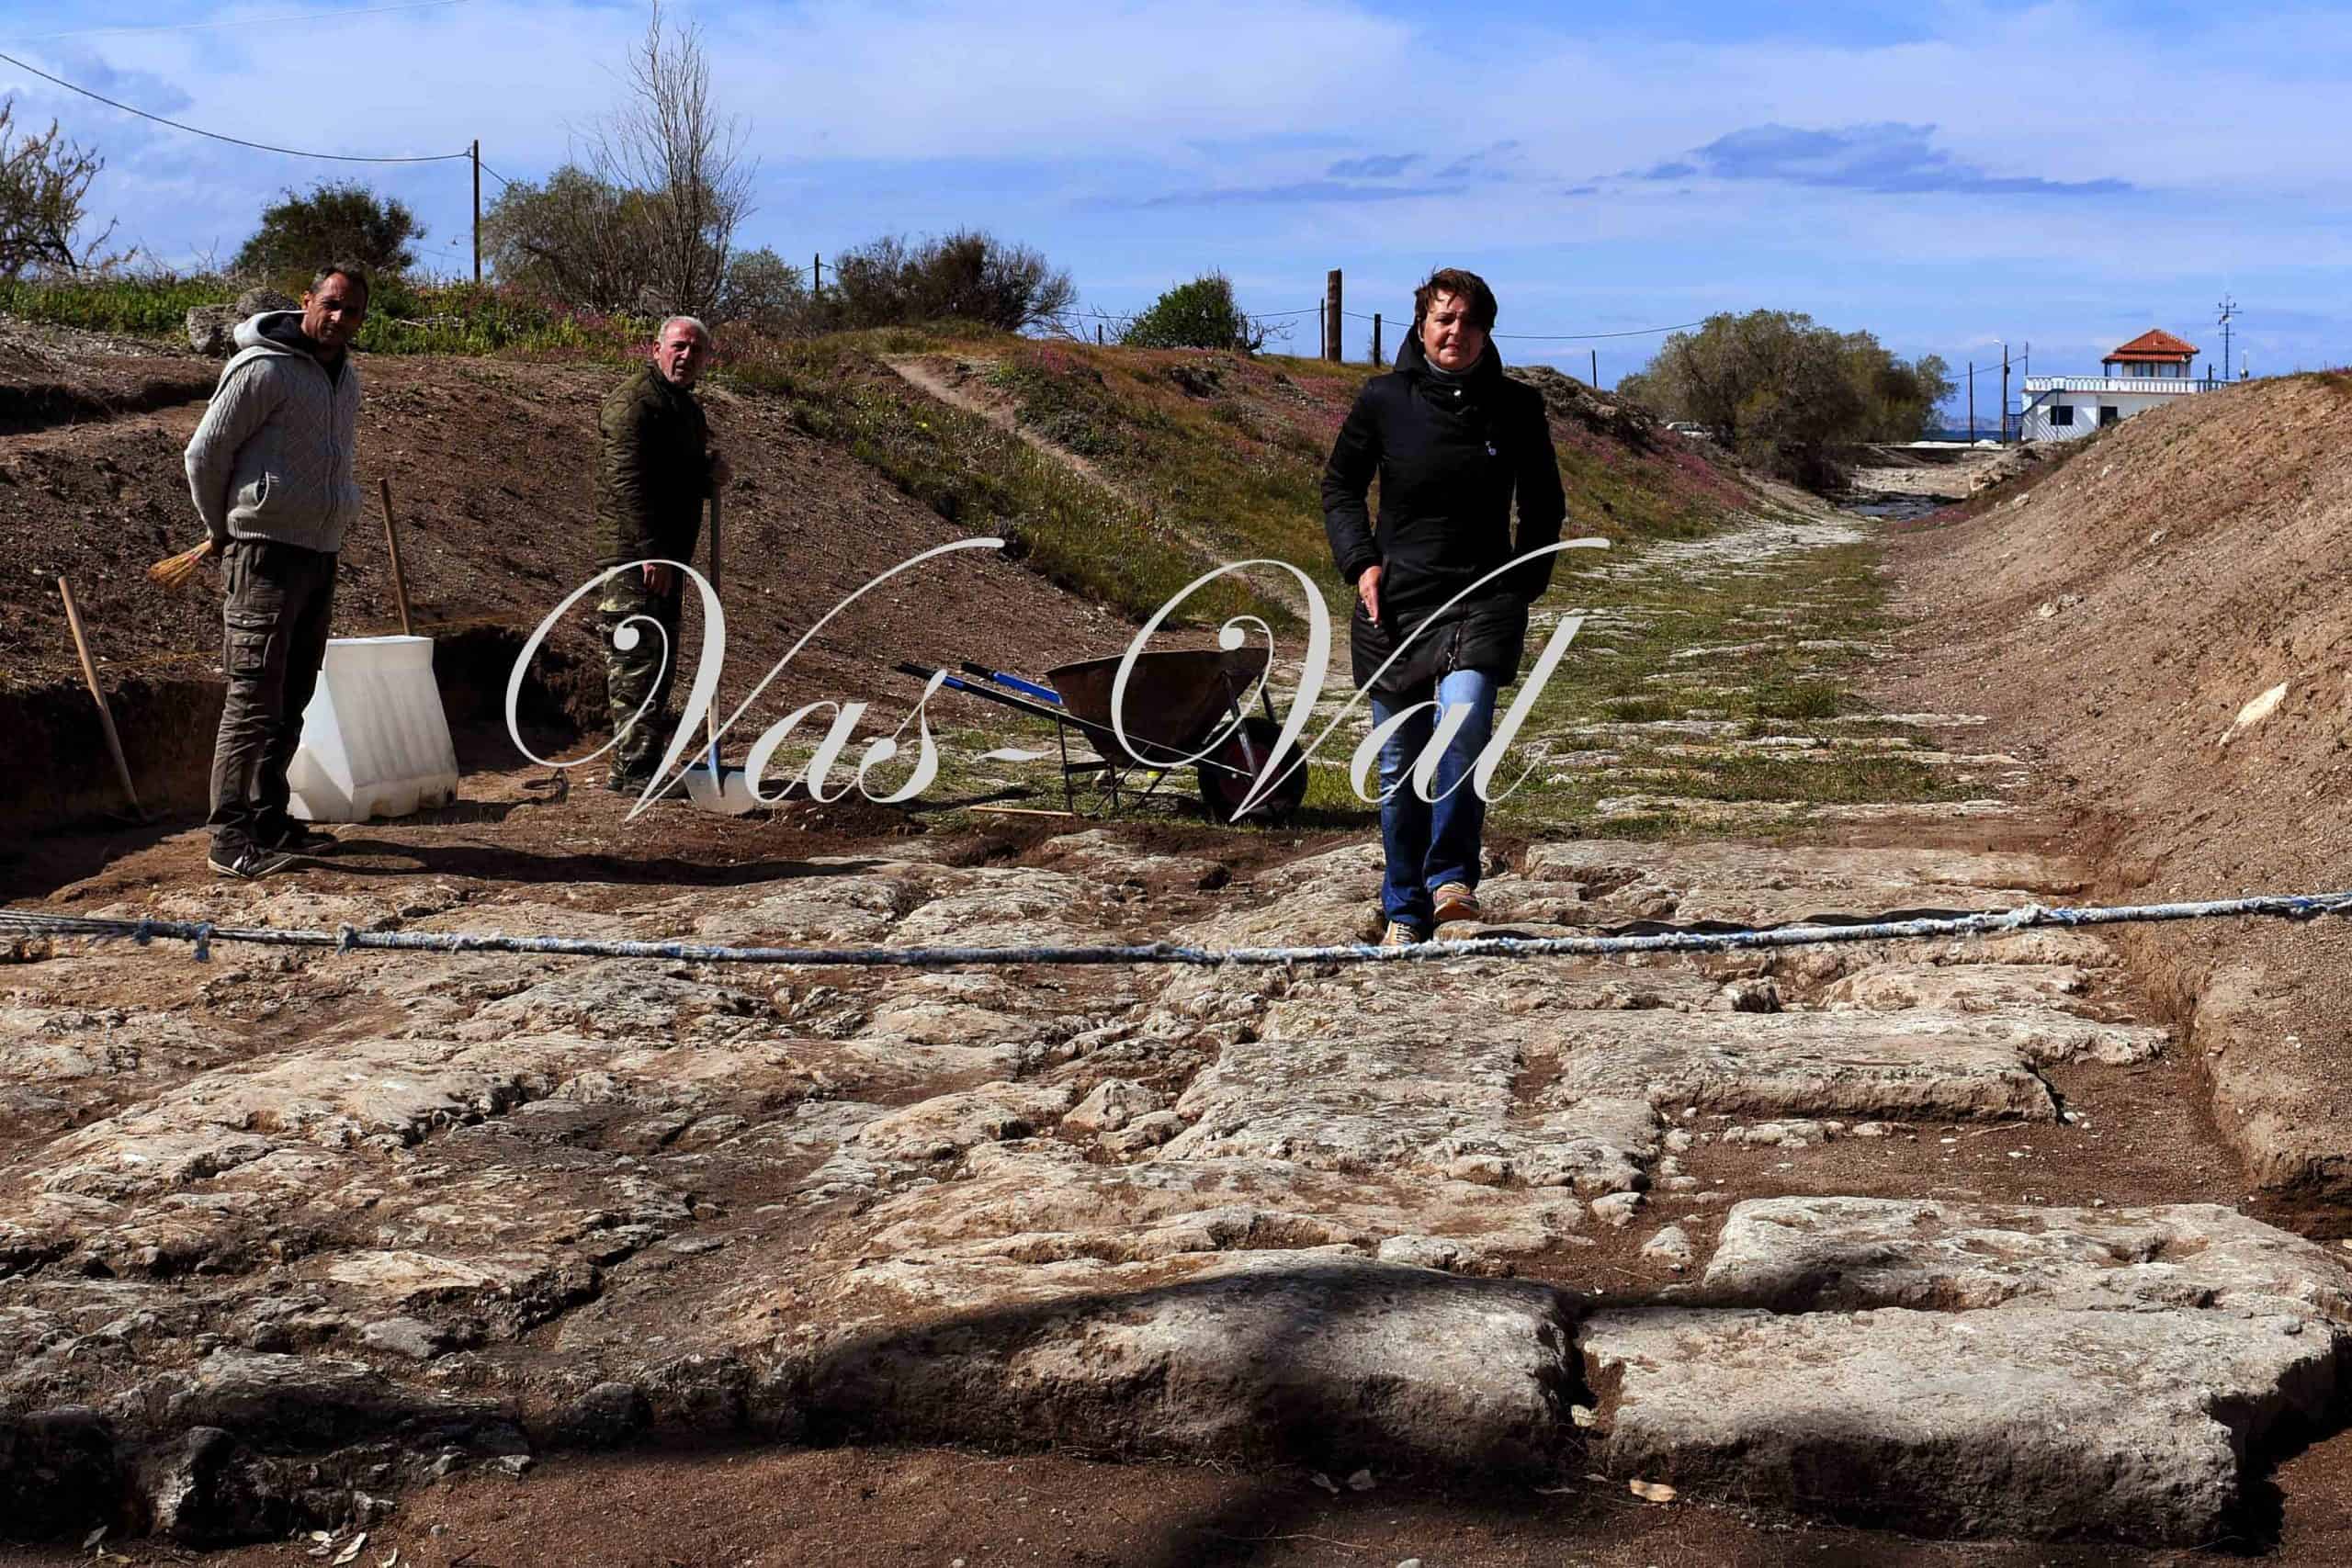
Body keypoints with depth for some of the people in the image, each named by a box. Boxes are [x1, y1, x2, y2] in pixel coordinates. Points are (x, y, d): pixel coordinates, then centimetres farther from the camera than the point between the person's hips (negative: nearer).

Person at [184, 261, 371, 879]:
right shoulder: (264, 369, -11)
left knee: (293, 697, 12)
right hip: (268, 551, -8)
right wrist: (223, 531, 3)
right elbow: (204, 453, -7)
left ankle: (269, 818, 20)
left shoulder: (346, 377, 15)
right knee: (255, 696, -10)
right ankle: (230, 835, -8)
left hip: (321, 552, 8)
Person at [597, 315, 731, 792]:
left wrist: (711, 474, 6)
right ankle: (635, 770, -8)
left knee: (660, 662, 14)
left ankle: (632, 765, 23)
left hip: (666, 555, 10)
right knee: (637, 661, -10)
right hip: (633, 554, -10)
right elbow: (627, 480, -21)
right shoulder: (634, 400, -11)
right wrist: (650, 551, -27)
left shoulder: (688, 408, 19)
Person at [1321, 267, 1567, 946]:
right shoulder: (1383, 400, 0)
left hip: (1484, 597, -1)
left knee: (1463, 717, -28)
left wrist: (1527, 582, 3)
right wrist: (1360, 561, -2)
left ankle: (1452, 877, -17)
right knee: (1398, 763, 6)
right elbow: (1339, 485, 12)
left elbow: (1544, 504, 14)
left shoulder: (1516, 407, 2)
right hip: (1395, 599, 1)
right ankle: (1405, 912, 20)